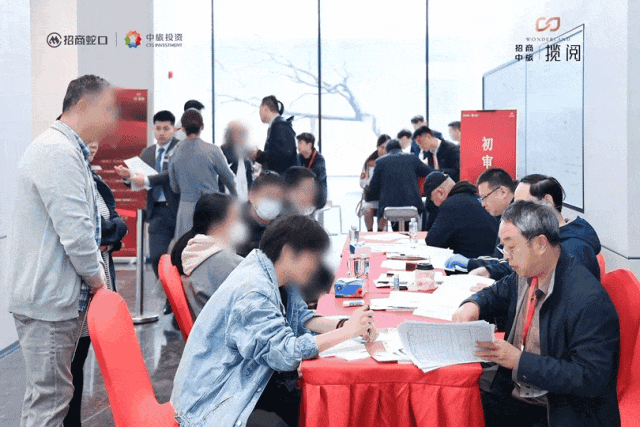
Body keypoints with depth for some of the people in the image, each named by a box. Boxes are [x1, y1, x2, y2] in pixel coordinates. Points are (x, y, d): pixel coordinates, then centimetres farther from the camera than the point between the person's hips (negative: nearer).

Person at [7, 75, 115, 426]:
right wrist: (96, 278, -8)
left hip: (51, 294, 11)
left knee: (46, 395, 18)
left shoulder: (67, 150, 17)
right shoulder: (59, 153, -18)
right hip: (49, 296, -11)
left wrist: (95, 275, 16)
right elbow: (75, 232, -23)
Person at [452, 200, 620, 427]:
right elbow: (497, 293, 24)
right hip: (513, 396, 7)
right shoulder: (526, 275, 3)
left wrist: (519, 360, -26)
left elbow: (591, 378, -23)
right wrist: (472, 305, 0)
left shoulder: (591, 302, -21)